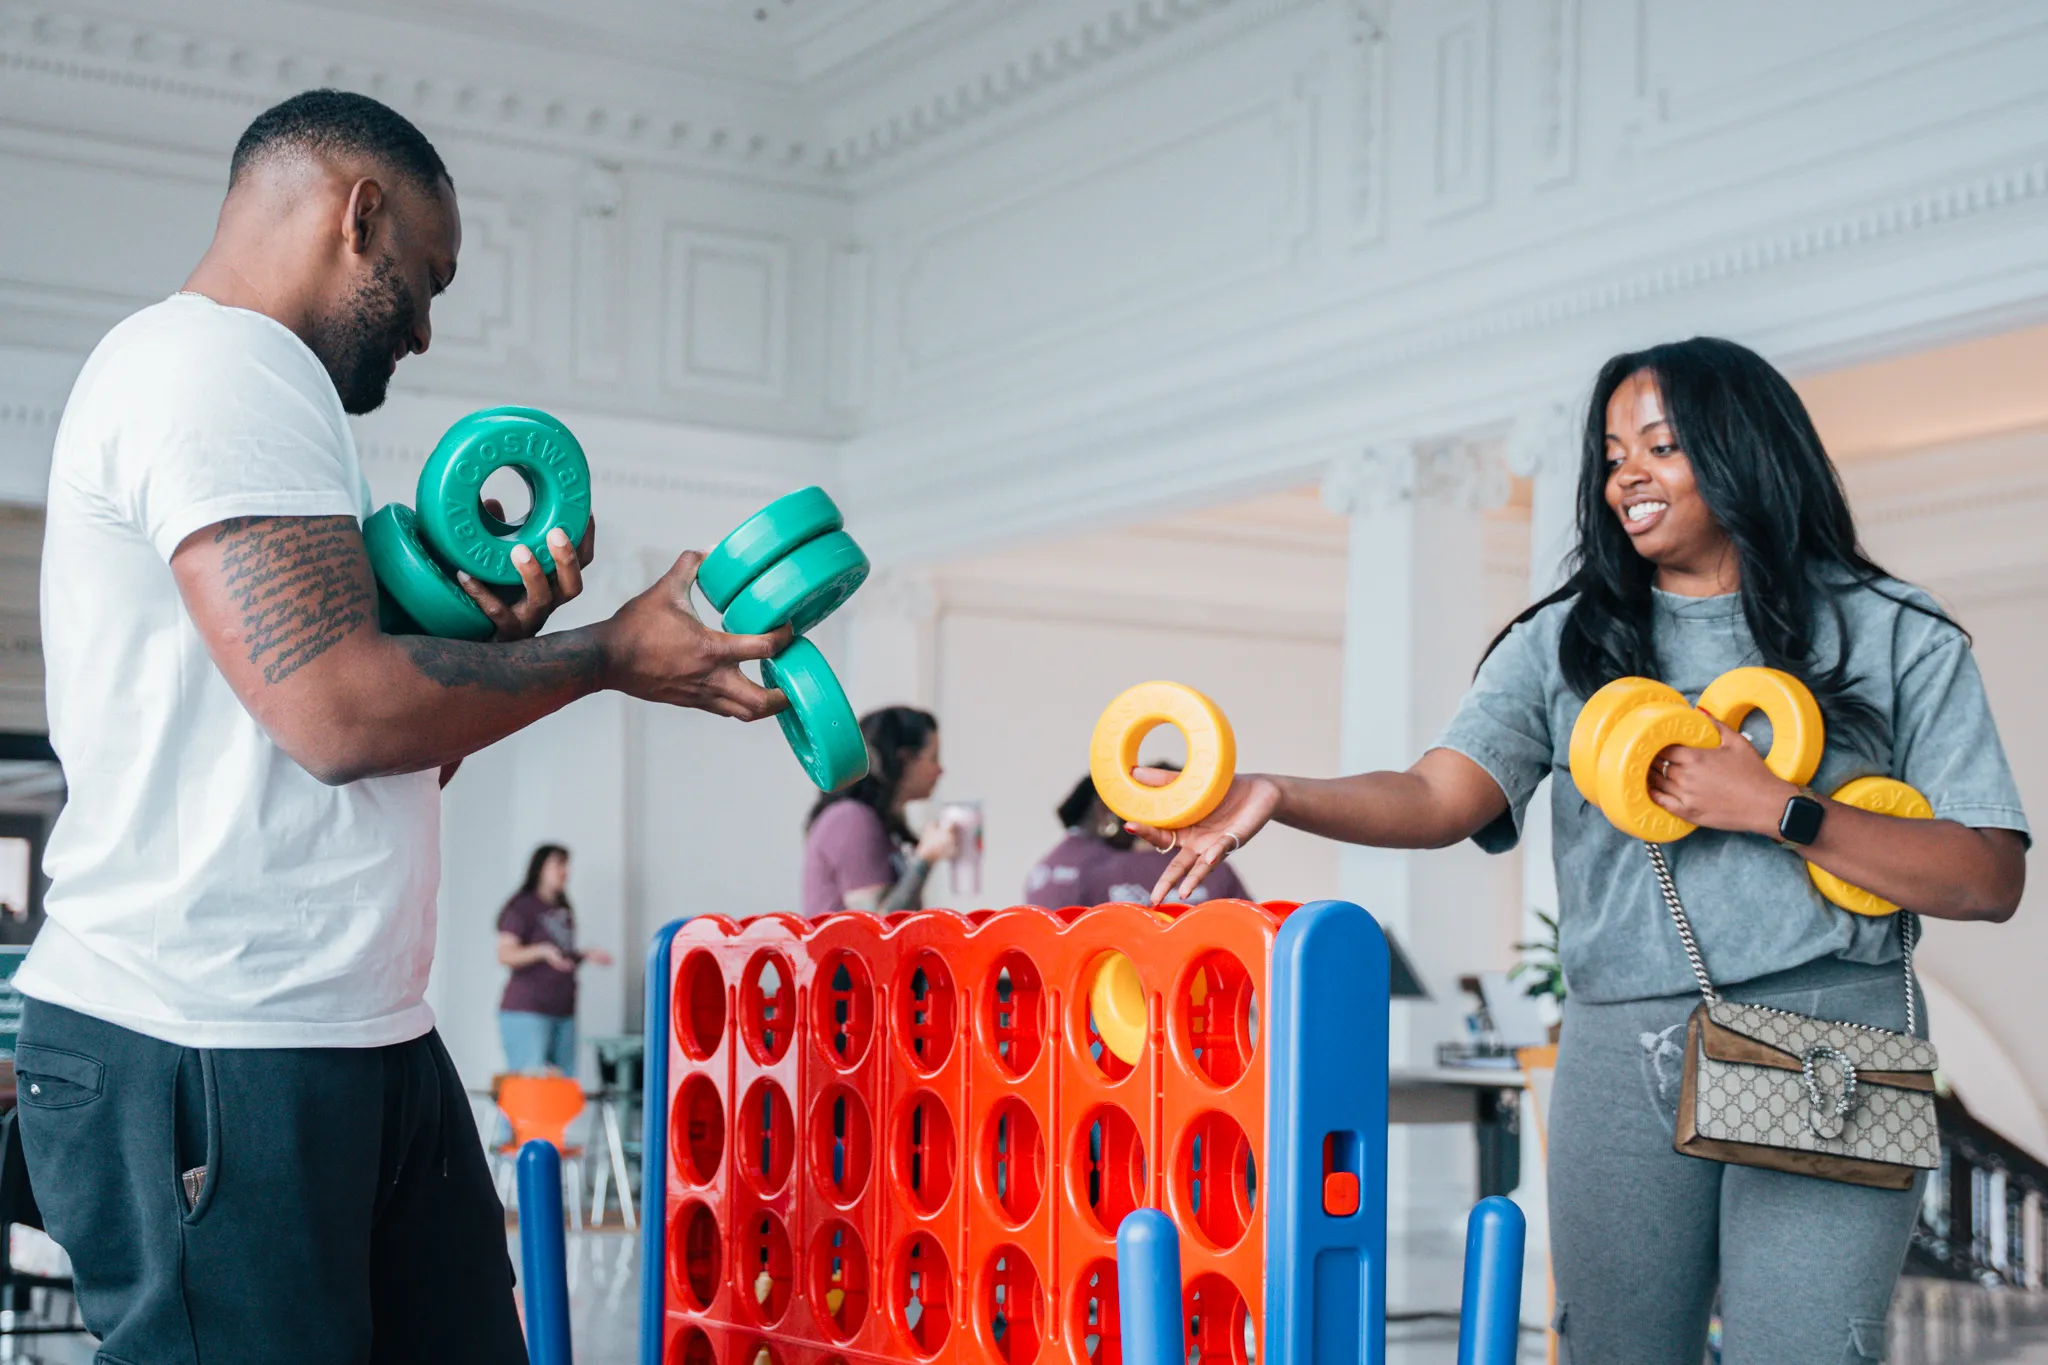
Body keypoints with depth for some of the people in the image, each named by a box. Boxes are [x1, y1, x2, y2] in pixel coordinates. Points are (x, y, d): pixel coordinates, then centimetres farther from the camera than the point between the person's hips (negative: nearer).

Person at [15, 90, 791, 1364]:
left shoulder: (255, 388, 23)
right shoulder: (214, 364, -9)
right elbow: (338, 709, -19)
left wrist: (492, 638, 5)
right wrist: (609, 654, -7)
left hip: (364, 1042, 10)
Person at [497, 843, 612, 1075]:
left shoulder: (564, 911, 18)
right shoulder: (521, 909, -6)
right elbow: (505, 954, -17)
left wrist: (587, 955, 12)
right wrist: (543, 951, -30)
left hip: (563, 1012, 8)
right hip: (527, 1011, -8)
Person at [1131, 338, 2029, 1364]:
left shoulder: (1895, 637, 7)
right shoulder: (1565, 644, 13)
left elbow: (1991, 880, -1)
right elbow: (1439, 797, -4)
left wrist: (1777, 810, -10)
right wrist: (1275, 797, -23)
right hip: (1622, 1057, 2)